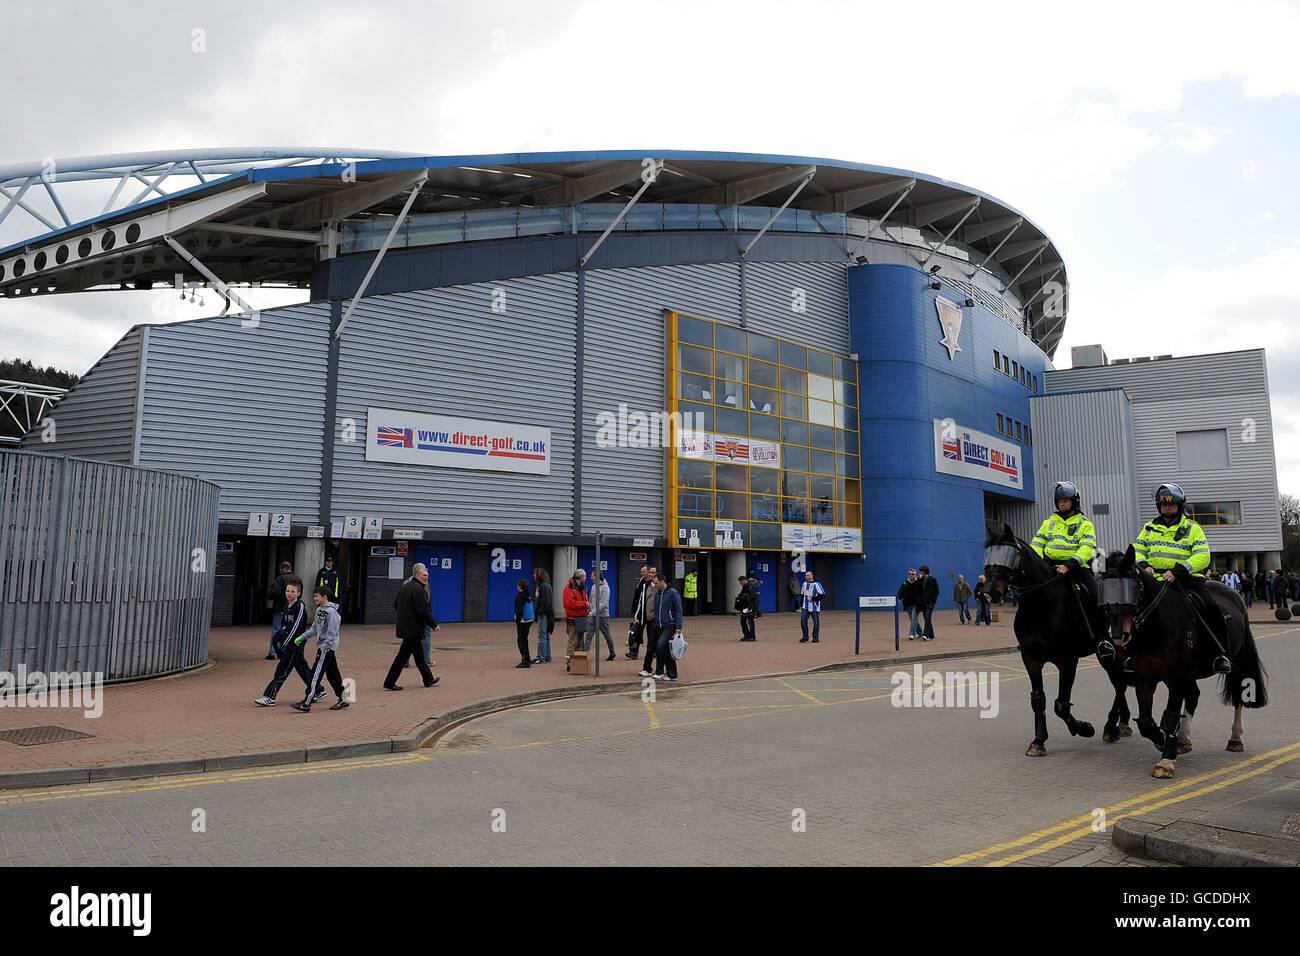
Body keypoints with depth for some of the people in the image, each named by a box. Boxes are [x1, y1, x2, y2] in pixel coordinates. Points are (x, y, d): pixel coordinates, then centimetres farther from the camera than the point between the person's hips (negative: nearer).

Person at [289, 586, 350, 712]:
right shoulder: (319, 610, 13)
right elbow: (314, 628, 21)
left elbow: (331, 633, -20)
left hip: (327, 648, -9)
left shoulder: (331, 612, -16)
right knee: (332, 674, 12)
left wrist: (324, 647, -22)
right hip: (323, 647, 9)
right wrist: (302, 637, 15)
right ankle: (343, 700, 19)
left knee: (316, 675, -8)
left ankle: (306, 704, -6)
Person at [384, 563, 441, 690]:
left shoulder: (405, 587, 13)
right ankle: (389, 683, 0)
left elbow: (396, 606, 19)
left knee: (419, 654, 18)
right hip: (413, 629, -10)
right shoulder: (419, 590, -18)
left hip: (404, 626, 10)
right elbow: (424, 612, -21)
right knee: (403, 655, -4)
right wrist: (434, 625, -10)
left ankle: (428, 679, 29)